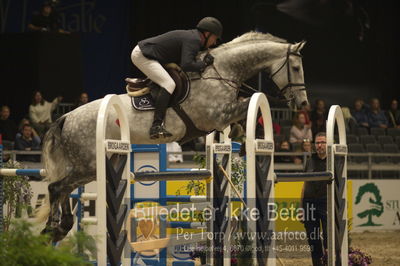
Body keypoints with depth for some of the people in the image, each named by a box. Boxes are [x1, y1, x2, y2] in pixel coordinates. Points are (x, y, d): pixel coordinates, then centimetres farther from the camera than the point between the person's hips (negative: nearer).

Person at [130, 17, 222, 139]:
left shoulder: (192, 36, 14)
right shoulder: (193, 41, -17)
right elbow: (186, 65, -31)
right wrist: (204, 63, -17)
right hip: (141, 55, -11)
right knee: (169, 84, -21)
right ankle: (156, 126, -30)